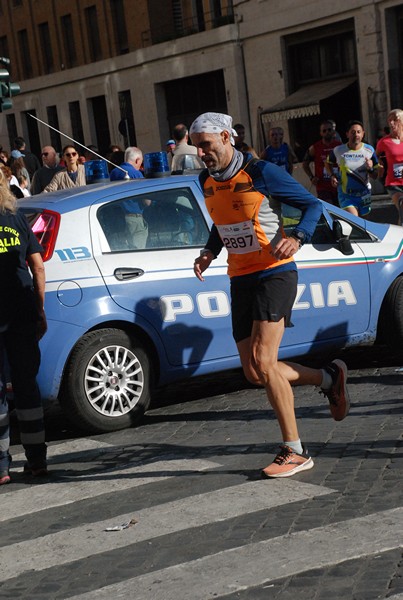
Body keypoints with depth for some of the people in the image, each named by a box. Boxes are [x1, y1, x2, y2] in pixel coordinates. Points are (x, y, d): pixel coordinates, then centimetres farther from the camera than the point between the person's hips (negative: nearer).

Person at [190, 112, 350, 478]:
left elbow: (312, 204, -6)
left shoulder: (261, 173, -11)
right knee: (255, 373, 5)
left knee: (263, 363, -17)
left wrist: (297, 238, -24)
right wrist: (209, 252, 5)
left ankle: (295, 452, -6)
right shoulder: (207, 182, 9)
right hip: (240, 280, 7)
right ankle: (328, 378, 29)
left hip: (274, 274, -7)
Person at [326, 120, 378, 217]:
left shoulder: (369, 150, -4)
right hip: (346, 195, -3)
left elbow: (376, 176, 0)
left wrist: (370, 169, -22)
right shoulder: (338, 151, -7)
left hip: (364, 194, 3)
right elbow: (329, 163, 14)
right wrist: (332, 176, -4)